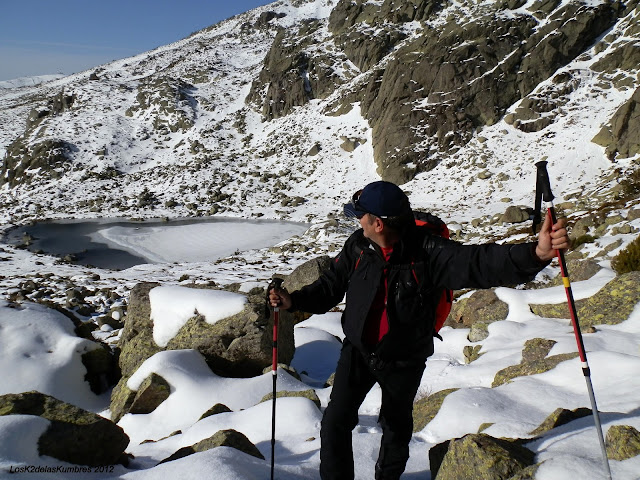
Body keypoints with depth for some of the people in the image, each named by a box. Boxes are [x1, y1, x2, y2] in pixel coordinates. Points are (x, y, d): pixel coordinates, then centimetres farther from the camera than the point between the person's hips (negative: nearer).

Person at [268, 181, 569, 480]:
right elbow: (332, 285, 1)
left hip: (404, 361, -1)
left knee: (397, 427, 21)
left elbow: (479, 263, -37)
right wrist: (295, 301, -10)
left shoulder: (428, 253, -25)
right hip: (358, 351, 2)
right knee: (336, 421, -3)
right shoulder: (358, 246, -11)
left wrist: (536, 253, -51)